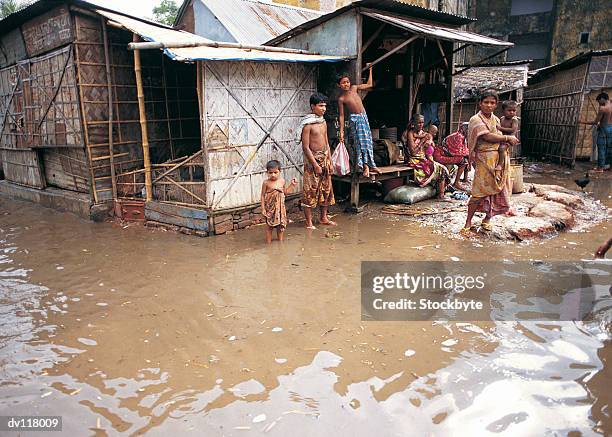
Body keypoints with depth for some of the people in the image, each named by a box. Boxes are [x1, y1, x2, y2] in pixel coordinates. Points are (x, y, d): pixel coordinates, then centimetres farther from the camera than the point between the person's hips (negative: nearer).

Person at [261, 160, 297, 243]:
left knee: (281, 225, 12)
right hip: (270, 208, -4)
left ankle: (280, 241, 28)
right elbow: (263, 196, -6)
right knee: (269, 226, 5)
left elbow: (285, 192, 16)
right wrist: (263, 208, -9)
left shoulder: (282, 181, 1)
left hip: (280, 207, 4)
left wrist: (292, 184, 8)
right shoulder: (266, 183, -11)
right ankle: (268, 243, 17)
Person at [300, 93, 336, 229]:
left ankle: (324, 218, 25)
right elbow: (305, 147, -16)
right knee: (311, 191, -3)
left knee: (326, 189, 13)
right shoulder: (307, 124, -13)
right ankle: (309, 222, 5)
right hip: (312, 159, -8)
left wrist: (330, 162, 10)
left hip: (324, 159, 8)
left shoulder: (323, 122, 10)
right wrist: (315, 165, -18)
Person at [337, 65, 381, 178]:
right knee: (361, 142, -7)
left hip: (364, 117, 5)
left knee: (368, 141, 7)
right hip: (355, 119, -5)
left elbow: (369, 85, 15)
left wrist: (370, 70, 16)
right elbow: (341, 115, -5)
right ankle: (366, 166, -2)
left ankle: (370, 165, 13)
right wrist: (341, 131, -7)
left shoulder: (354, 88, 4)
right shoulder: (341, 99, -8)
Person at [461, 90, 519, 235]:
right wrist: (507, 138, -10)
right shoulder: (476, 120, -8)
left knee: (497, 190, 7)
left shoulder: (496, 120, 14)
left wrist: (508, 141, 2)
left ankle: (487, 220, 22)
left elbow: (499, 138, 20)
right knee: (480, 192, -8)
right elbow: (488, 137, -17)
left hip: (500, 159, 7)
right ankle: (468, 222, 2)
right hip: (485, 160, -6)